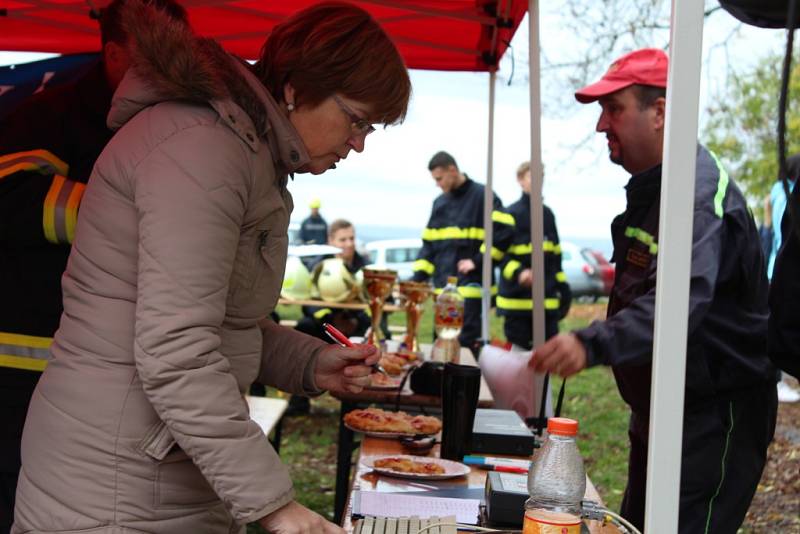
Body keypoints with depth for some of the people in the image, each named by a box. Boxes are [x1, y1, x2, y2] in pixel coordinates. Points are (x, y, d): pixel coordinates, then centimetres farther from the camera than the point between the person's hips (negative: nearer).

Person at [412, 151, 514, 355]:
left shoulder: (482, 196, -4)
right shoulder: (439, 202, 16)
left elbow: (504, 231, -13)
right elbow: (429, 244, 17)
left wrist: (478, 260, -14)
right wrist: (417, 278, 7)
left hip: (470, 288, -7)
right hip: (443, 289, 7)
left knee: (465, 344, -10)